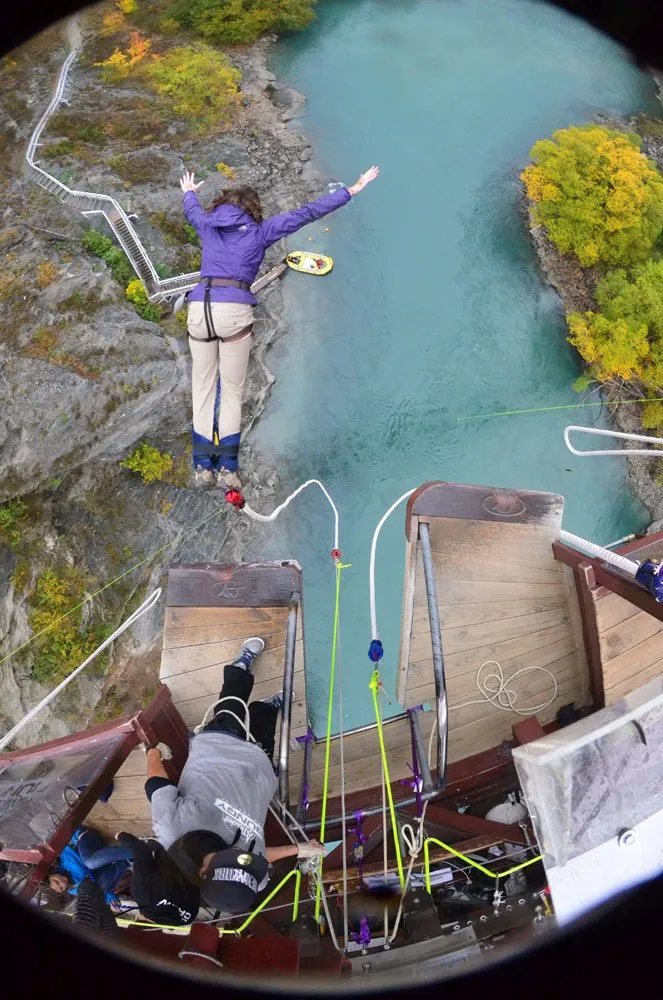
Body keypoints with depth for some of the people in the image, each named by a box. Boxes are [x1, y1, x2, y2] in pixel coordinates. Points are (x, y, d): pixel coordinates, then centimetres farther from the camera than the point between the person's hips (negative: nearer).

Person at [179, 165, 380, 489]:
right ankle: (227, 469, 2)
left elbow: (192, 210, 45)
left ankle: (203, 467, 8)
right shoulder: (259, 230, 12)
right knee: (231, 391, 4)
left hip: (199, 308, 3)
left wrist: (189, 192, 69)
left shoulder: (208, 225, 22)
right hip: (235, 311, -3)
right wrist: (351, 191, 21)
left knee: (202, 387, 8)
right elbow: (305, 214, 14)